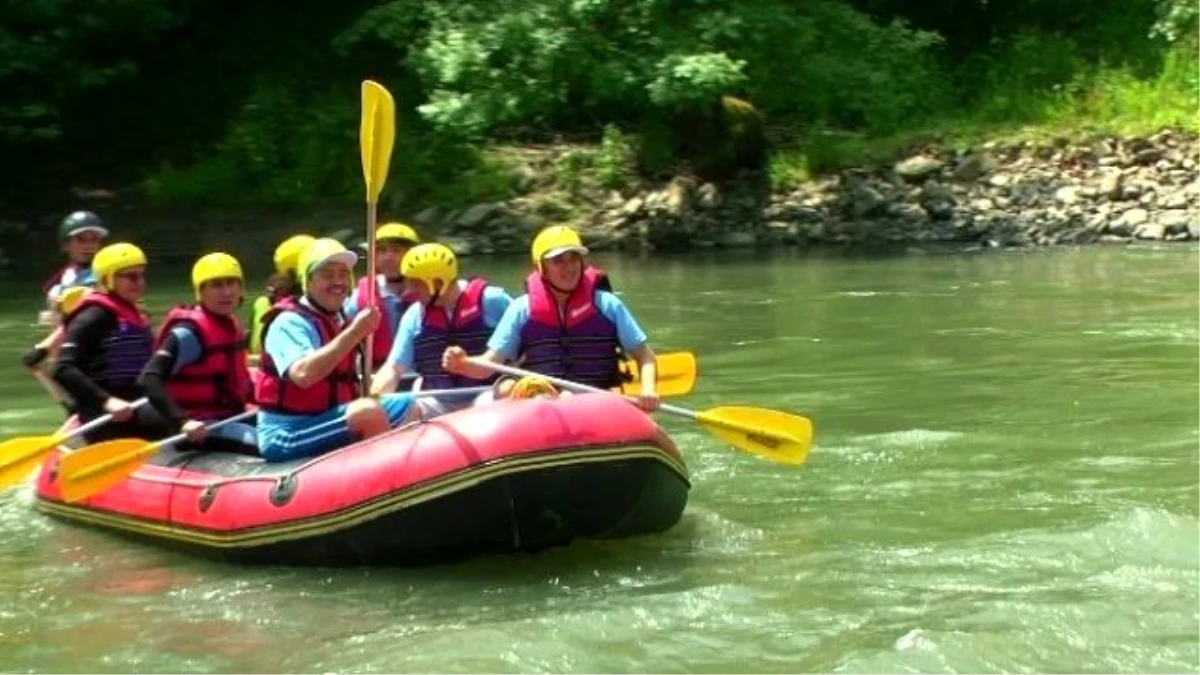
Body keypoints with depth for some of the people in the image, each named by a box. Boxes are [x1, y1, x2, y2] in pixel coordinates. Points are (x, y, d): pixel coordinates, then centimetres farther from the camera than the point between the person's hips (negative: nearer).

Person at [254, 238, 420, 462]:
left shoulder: (341, 320, 12)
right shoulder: (289, 322, -13)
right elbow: (303, 375, -32)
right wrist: (354, 333, -33)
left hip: (327, 418, 9)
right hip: (285, 436, -9)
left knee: (410, 407, 4)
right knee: (369, 412, -29)